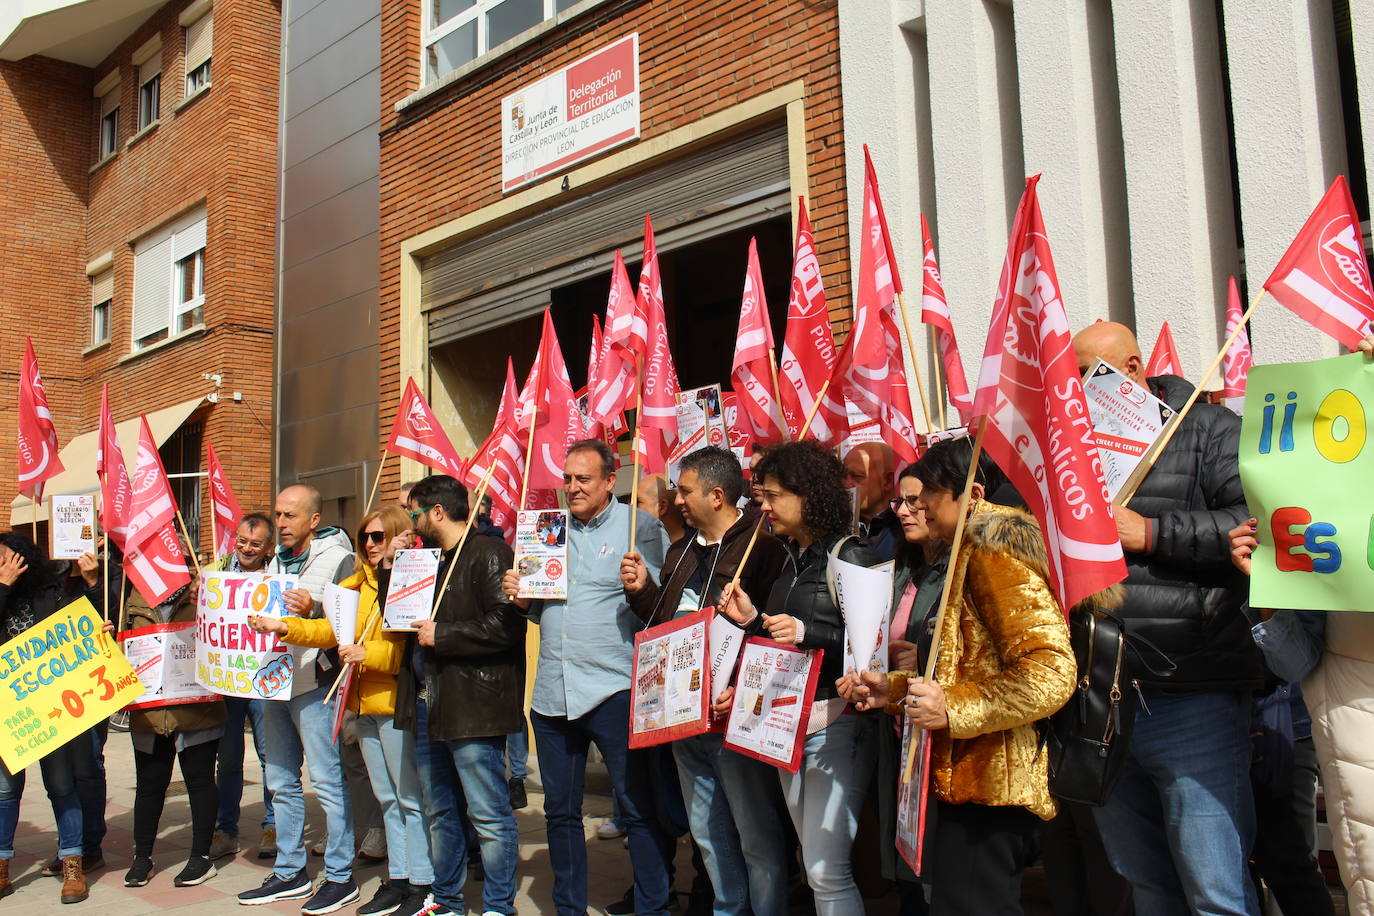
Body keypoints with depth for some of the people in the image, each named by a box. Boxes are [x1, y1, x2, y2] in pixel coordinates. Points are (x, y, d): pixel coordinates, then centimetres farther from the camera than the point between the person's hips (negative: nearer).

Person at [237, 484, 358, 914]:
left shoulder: (336, 556, -7)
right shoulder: (276, 561, 17)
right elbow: (261, 613, 22)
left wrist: (311, 610, -33)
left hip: (314, 681, -8)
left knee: (327, 781, -3)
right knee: (281, 782, 15)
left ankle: (340, 877, 6)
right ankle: (289, 873, 26)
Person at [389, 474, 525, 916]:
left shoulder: (489, 553, -10)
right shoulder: (427, 560, 19)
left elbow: (506, 625, -21)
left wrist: (442, 634, -15)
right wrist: (389, 566, 13)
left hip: (472, 707, -9)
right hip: (426, 705, 9)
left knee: (489, 815, -2)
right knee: (438, 811, 18)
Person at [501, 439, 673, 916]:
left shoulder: (640, 526, -2)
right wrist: (522, 599, 3)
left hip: (613, 691, -6)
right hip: (552, 692, 6)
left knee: (639, 809, 0)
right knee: (560, 811, 16)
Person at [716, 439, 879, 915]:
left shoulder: (849, 556, -10)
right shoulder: (787, 559, 14)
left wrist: (807, 633, -22)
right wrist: (752, 619, 5)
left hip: (836, 723, -8)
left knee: (826, 871, -8)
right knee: (815, 860, 13)